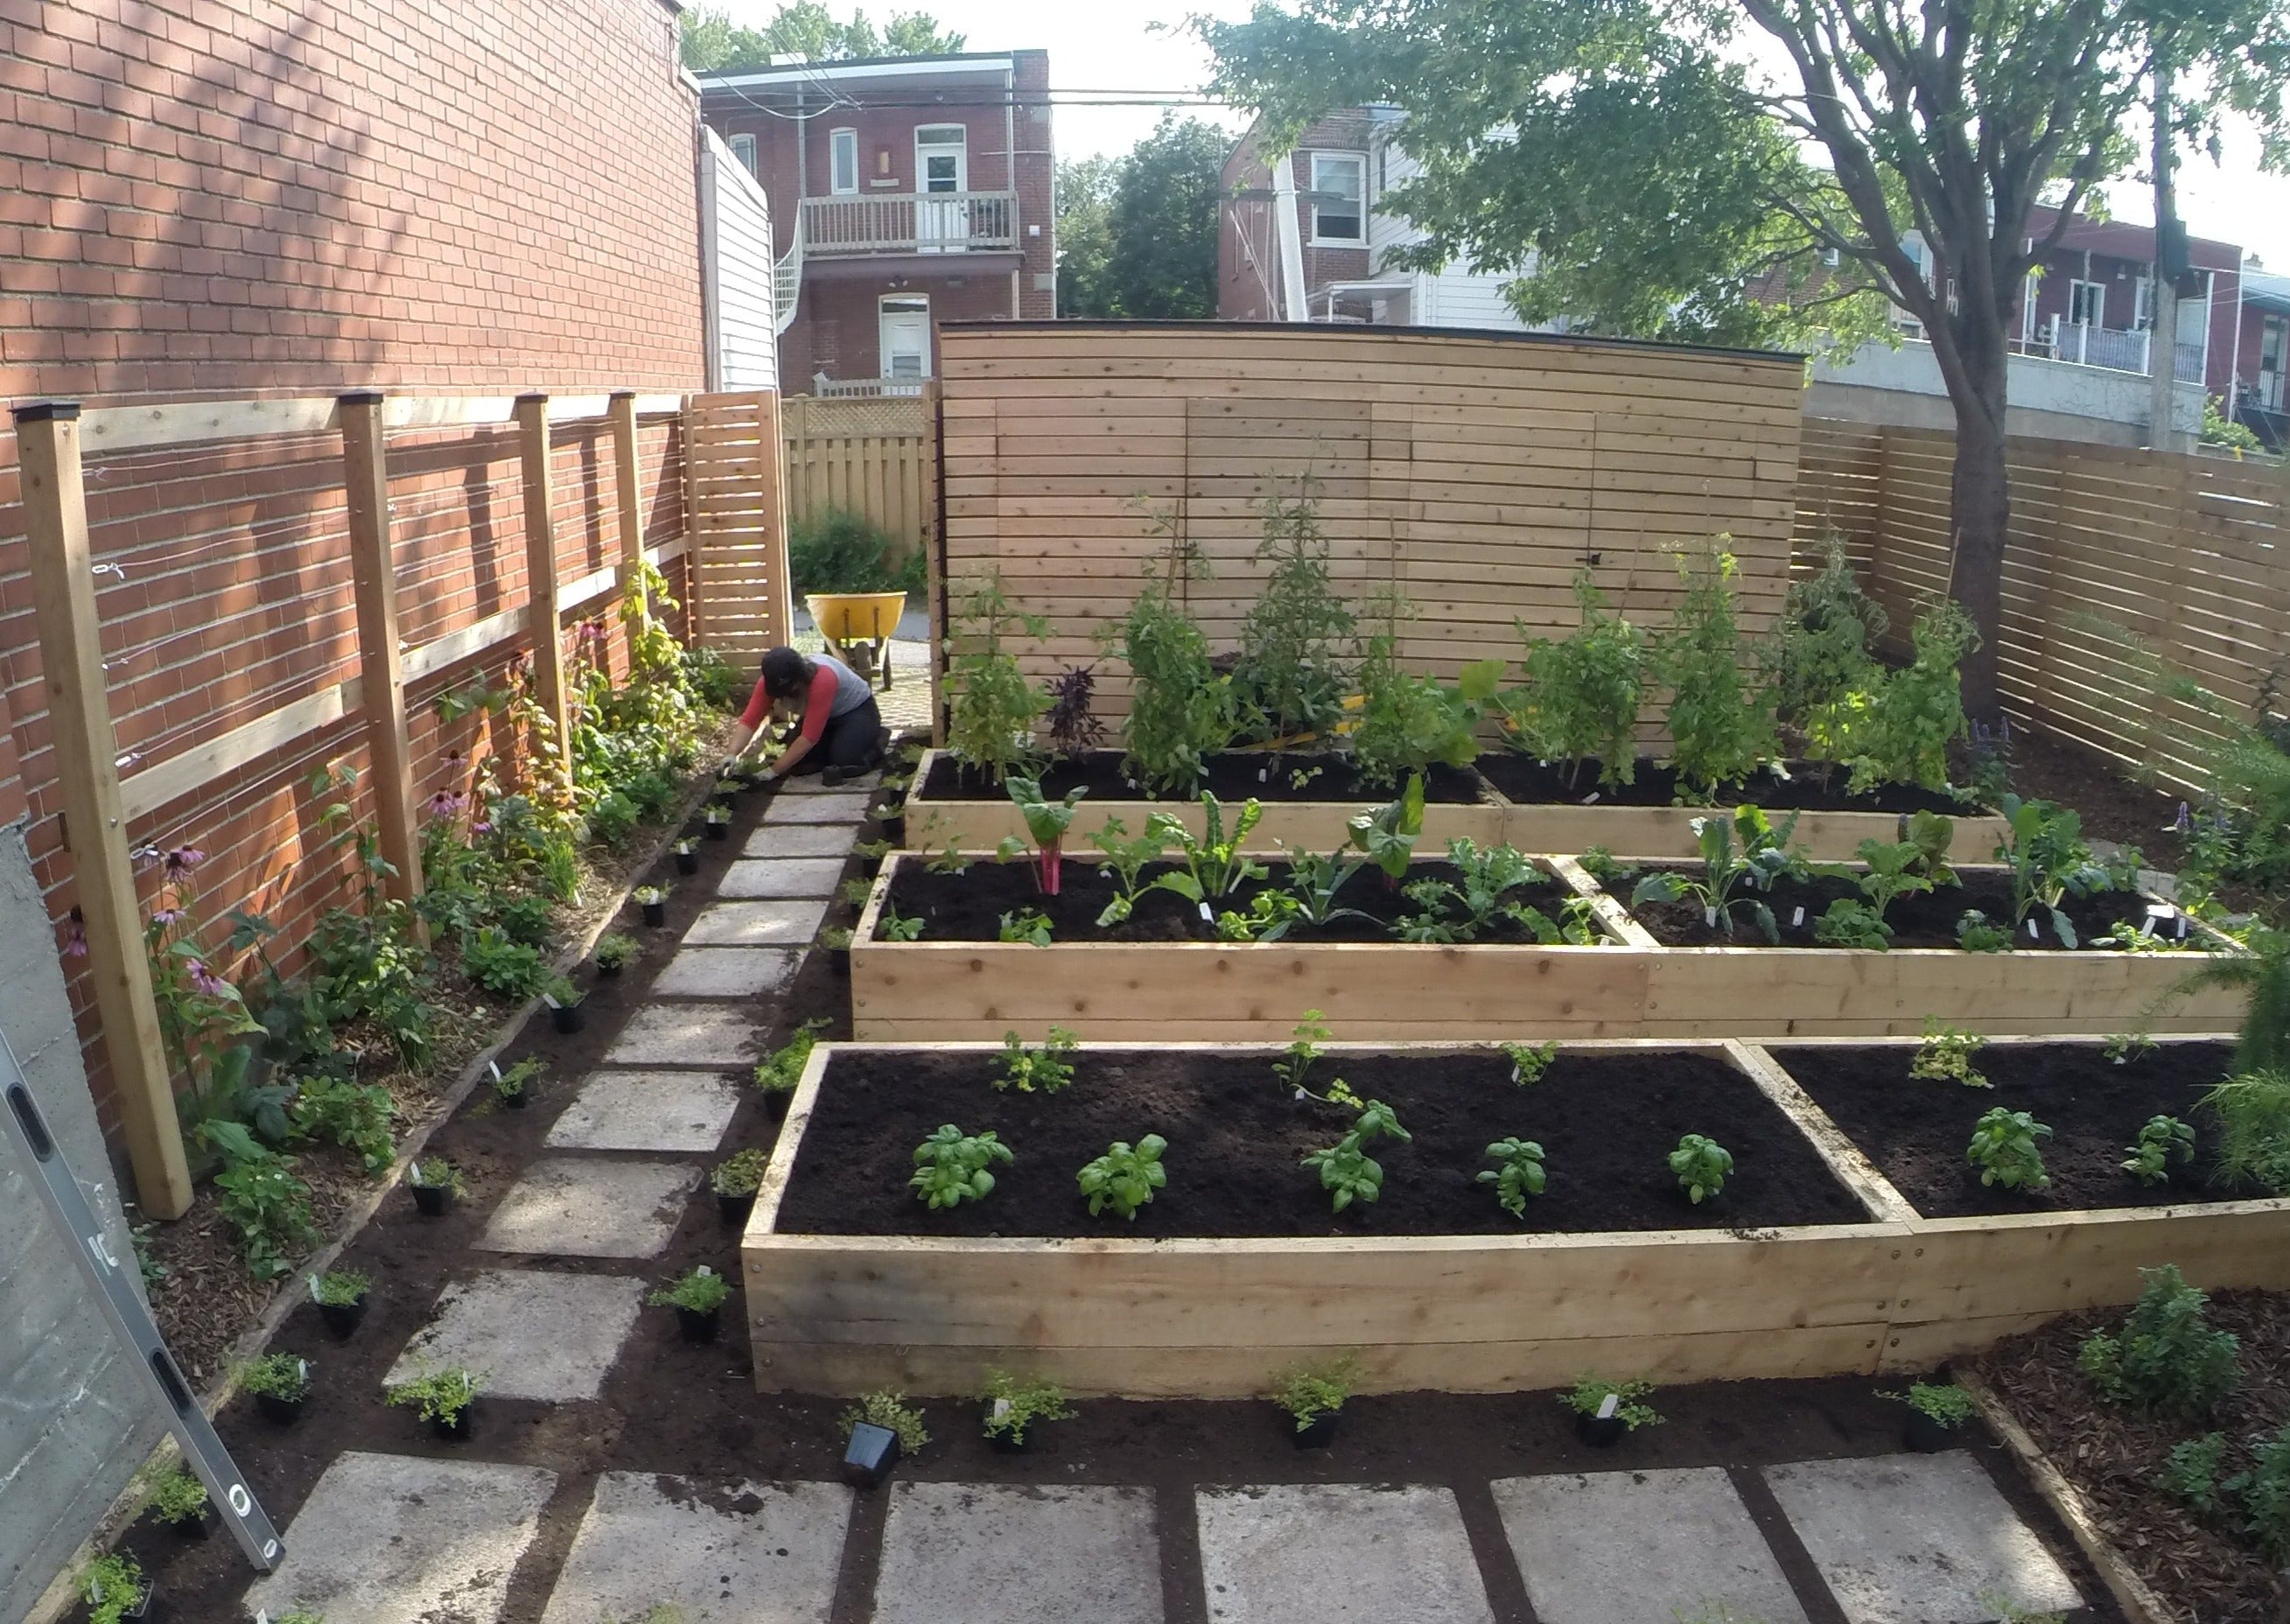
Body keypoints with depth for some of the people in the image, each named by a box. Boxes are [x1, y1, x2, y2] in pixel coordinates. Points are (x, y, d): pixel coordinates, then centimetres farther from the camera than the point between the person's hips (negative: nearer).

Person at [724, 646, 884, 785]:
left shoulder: (823, 679, -41)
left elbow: (809, 737, -40)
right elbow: (750, 720, -22)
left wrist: (773, 771, -37)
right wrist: (733, 754, -39)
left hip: (858, 710, -6)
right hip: (823, 716, 6)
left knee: (844, 761, -29)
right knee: (799, 761, -14)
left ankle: (877, 739, 2)